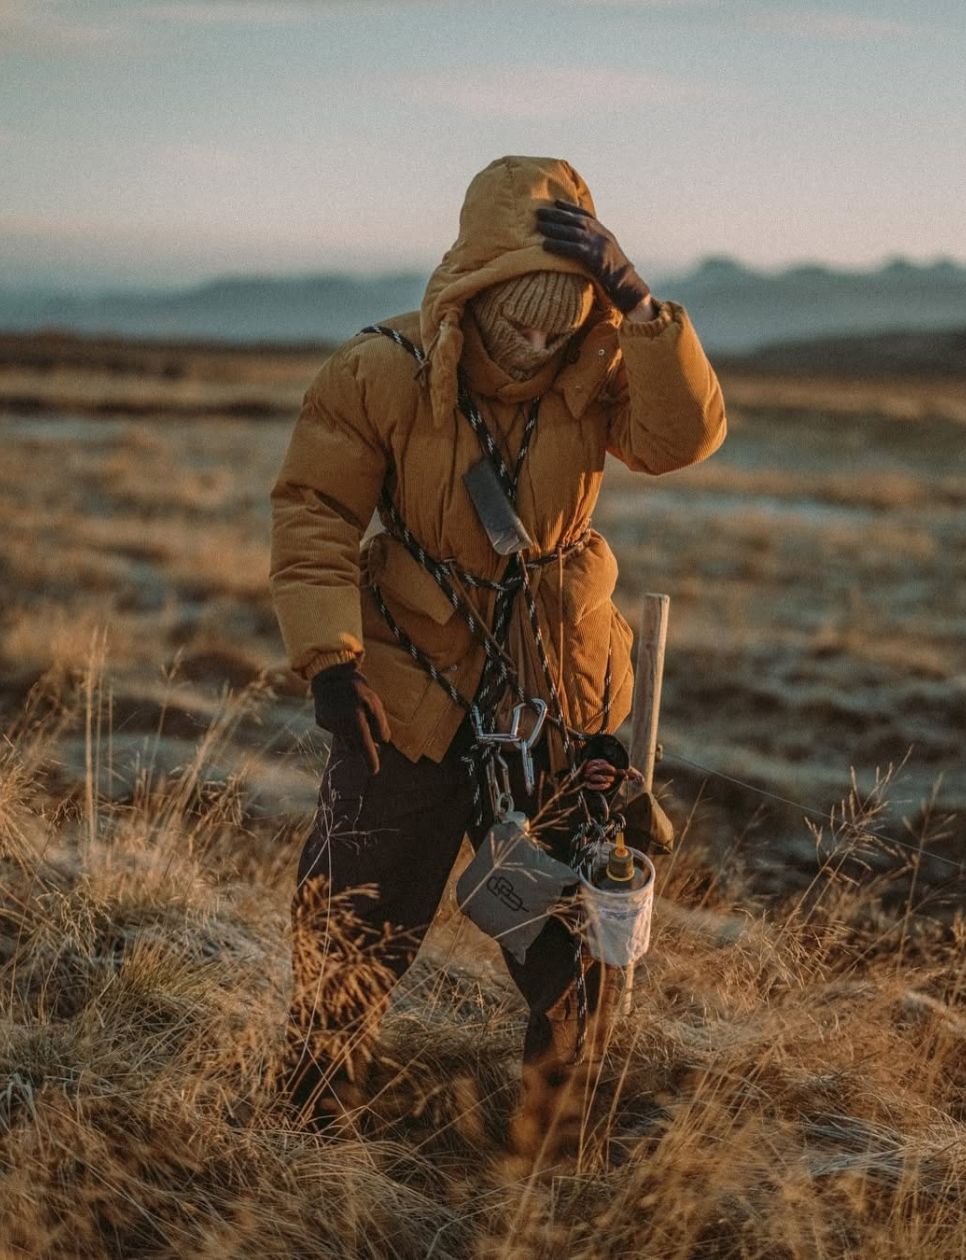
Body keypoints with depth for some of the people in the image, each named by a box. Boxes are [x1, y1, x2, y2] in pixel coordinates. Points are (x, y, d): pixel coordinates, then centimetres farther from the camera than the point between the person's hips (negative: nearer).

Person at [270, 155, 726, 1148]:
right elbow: (313, 511, -12)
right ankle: (317, 1104, 30)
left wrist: (635, 306, -36)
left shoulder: (598, 366, -10)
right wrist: (328, 657, -21)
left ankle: (562, 1090, 40)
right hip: (411, 685, -1)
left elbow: (686, 437, -26)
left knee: (574, 903, 15)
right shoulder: (381, 374, -15)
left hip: (560, 691, 2)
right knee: (356, 912, 6)